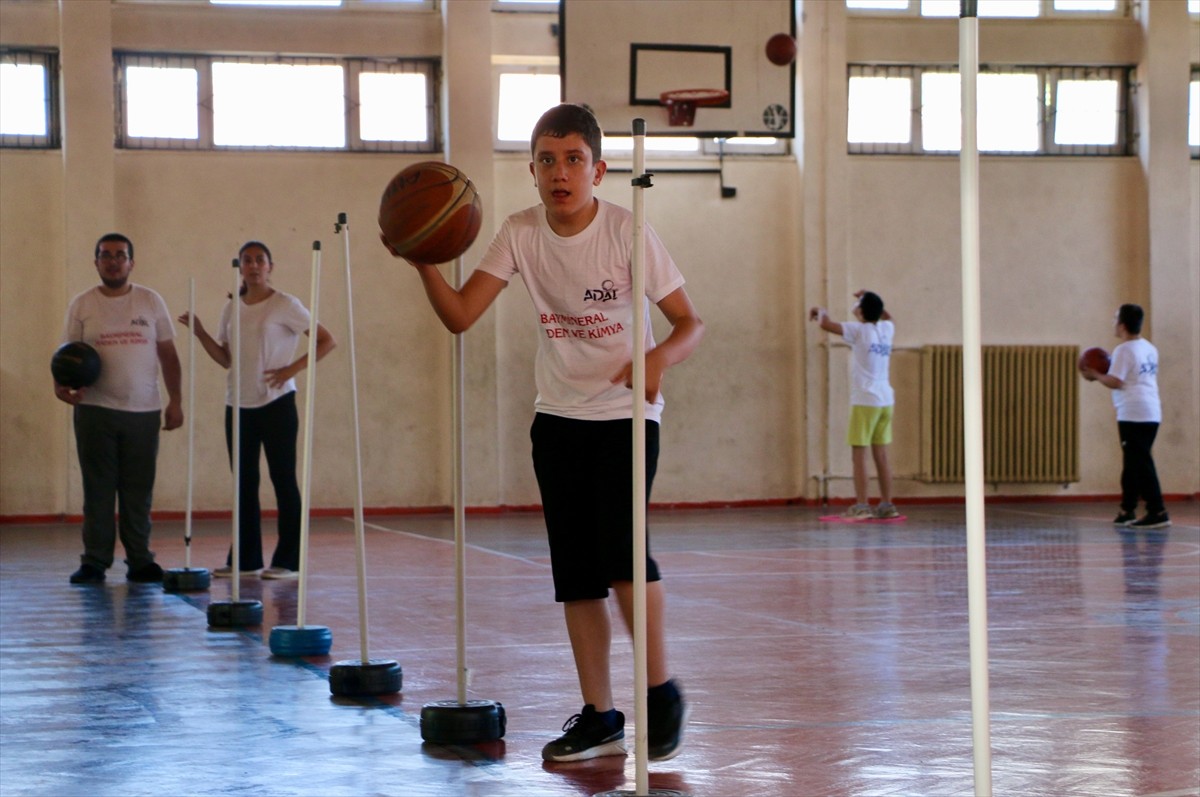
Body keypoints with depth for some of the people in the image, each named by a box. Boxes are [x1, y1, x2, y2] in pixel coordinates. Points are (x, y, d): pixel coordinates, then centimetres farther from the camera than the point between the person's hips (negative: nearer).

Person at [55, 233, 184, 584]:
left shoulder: (151, 302, 7)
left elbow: (168, 354, 9)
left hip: (144, 411, 1)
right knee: (98, 489, 1)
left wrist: (175, 401, 2)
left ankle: (139, 561, 12)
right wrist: (61, 385, -16)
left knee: (139, 491, 4)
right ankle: (94, 562, 7)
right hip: (96, 410, -1)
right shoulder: (82, 305, 4)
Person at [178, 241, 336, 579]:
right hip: (239, 405, 6)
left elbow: (326, 341, -6)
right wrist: (199, 332, 0)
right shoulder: (232, 308, 11)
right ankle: (245, 558, 13)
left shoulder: (284, 305, -5)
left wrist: (293, 368, -15)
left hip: (276, 403, -6)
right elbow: (226, 359, 13)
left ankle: (288, 560, 0)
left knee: (283, 478, -3)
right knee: (244, 482, 8)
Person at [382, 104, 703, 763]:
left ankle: (661, 690, -3)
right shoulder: (521, 234, -3)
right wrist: (423, 263, -27)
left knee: (619, 545, -22)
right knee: (575, 573, 5)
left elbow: (690, 323, -10)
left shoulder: (626, 231, -13)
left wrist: (658, 358, -31)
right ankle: (599, 718, 15)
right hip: (558, 417, 4)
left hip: (625, 415, -4)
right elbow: (460, 315, -9)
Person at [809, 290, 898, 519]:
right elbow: (886, 316, 34)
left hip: (865, 401, -7)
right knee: (881, 455, 11)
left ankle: (861, 506, -11)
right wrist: (870, 301, 33)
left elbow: (827, 325, -12)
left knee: (859, 455, -5)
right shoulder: (887, 329, 9)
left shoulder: (859, 330, -9)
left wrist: (820, 312, 9)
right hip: (885, 400, 7)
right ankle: (887, 505, 13)